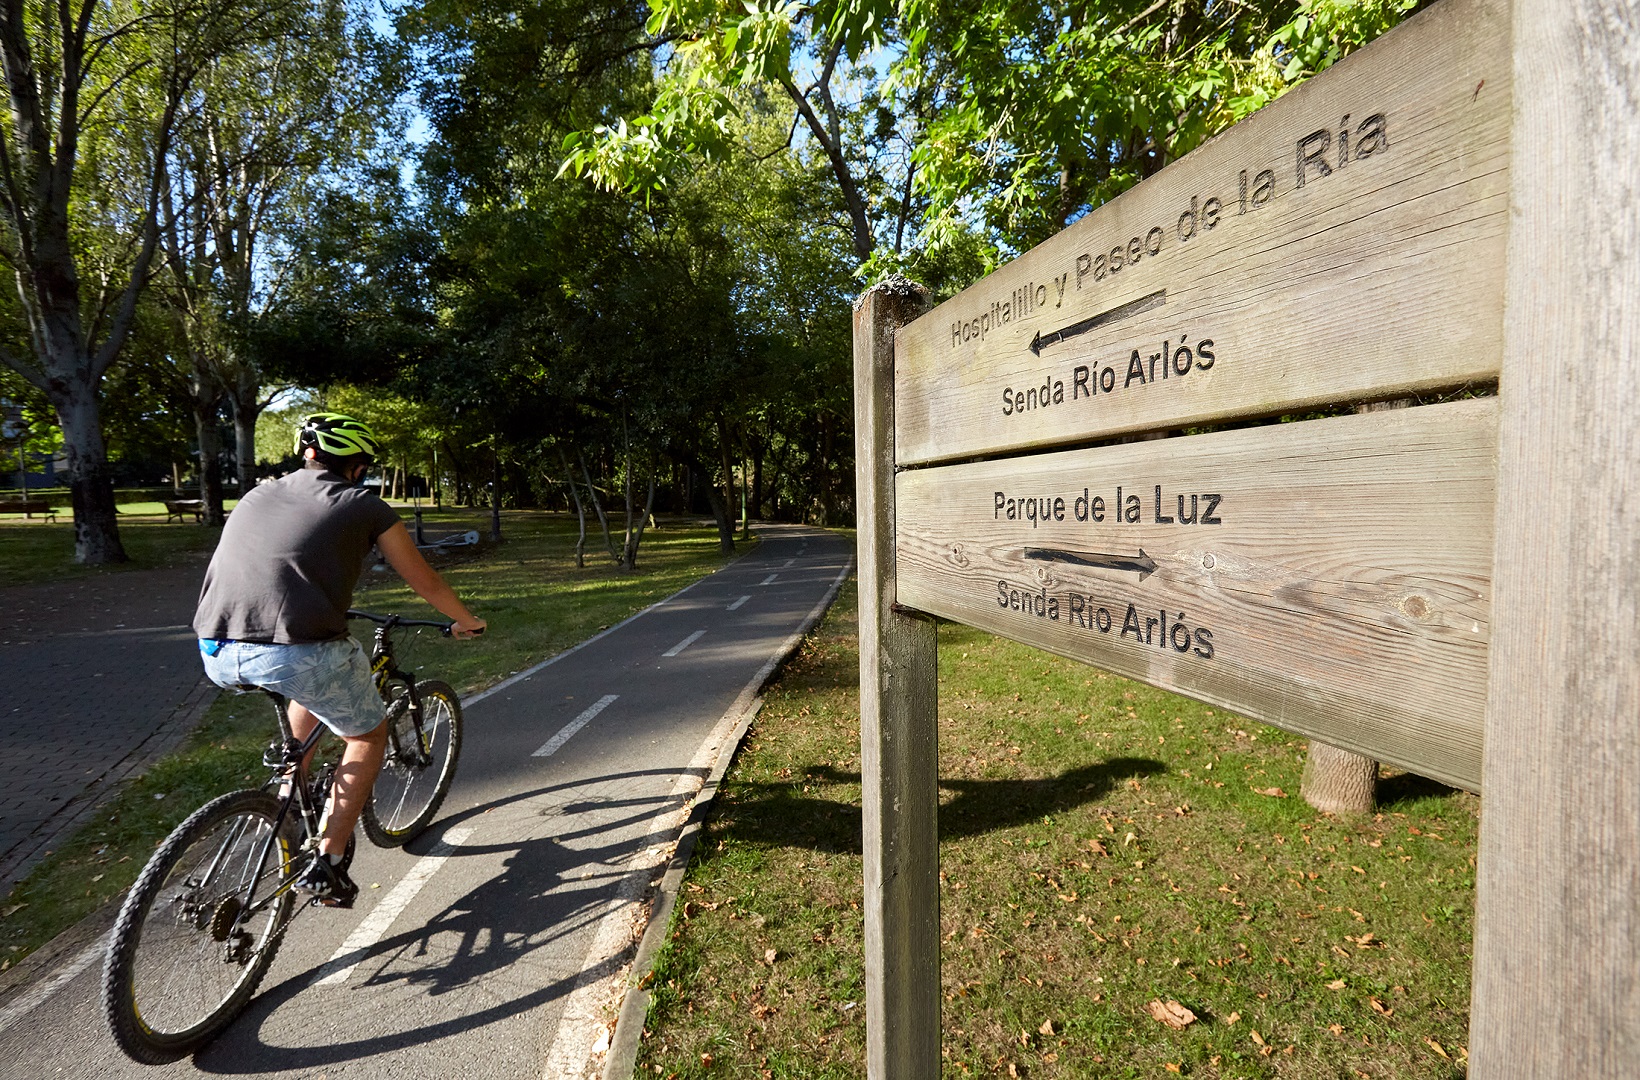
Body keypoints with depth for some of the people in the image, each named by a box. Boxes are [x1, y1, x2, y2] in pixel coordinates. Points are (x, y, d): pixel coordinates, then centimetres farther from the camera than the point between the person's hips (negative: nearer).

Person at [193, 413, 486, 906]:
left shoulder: (258, 495, 22)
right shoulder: (364, 506, 8)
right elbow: (425, 582, 15)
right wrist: (466, 620, 33)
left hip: (218, 657, 6)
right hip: (297, 653, -6)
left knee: (315, 687, 37)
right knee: (369, 734, 19)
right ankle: (326, 864, 13)